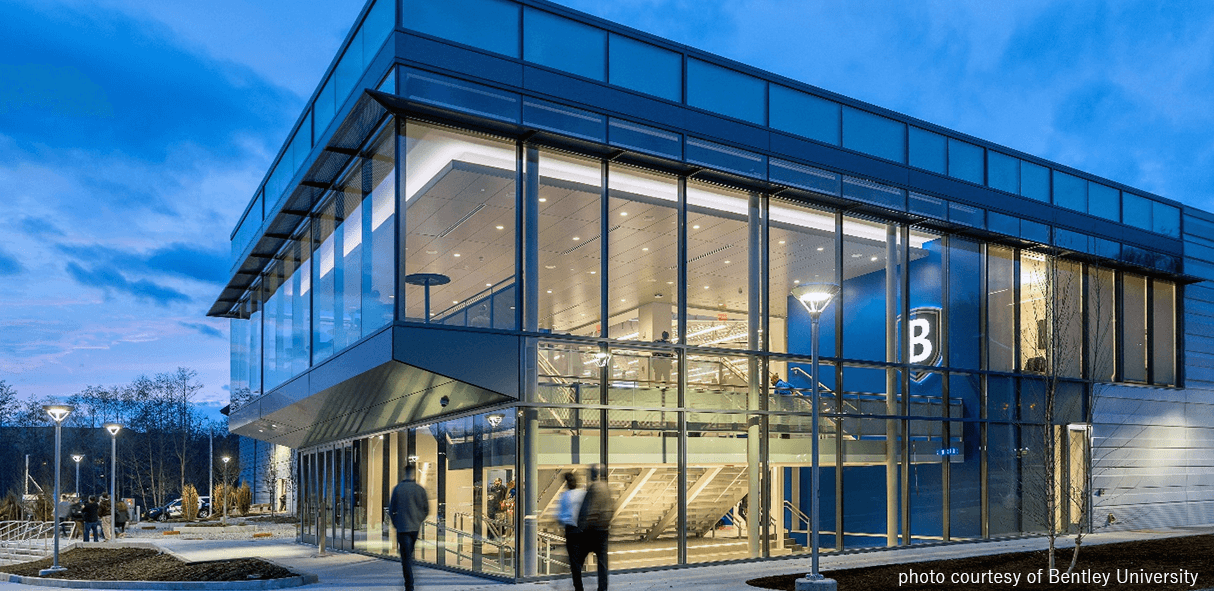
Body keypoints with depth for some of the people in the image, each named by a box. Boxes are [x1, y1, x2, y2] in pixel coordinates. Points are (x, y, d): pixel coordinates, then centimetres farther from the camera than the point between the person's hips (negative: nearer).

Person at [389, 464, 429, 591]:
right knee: (409, 555, 18)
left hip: (402, 528, -2)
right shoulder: (420, 489, -2)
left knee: (406, 557, -1)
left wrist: (395, 523, 14)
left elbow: (391, 509, 0)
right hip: (415, 528, 2)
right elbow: (426, 510, 4)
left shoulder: (397, 489, -5)